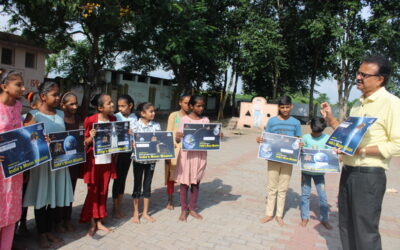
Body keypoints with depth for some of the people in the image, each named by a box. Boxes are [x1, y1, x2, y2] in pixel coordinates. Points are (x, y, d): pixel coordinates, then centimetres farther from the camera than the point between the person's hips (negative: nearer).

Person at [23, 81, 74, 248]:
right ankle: (41, 234, 24)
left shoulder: (61, 114, 9)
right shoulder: (33, 115, -9)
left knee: (54, 198, 14)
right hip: (41, 162, -5)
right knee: (41, 199, 7)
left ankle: (49, 231, 30)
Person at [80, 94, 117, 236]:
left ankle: (99, 222, 26)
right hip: (94, 161, -4)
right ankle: (92, 224, 21)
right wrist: (91, 138, -26)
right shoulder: (90, 120, -12)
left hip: (108, 161, 5)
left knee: (103, 192, 13)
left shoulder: (113, 119, 4)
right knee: (93, 192, 6)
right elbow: (85, 142, -6)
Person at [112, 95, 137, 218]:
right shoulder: (116, 117, -9)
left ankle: (119, 207, 24)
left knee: (123, 178, 12)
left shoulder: (134, 118, 2)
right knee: (117, 179, 3)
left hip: (129, 151, 4)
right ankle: (114, 208, 17)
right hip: (118, 151, -4)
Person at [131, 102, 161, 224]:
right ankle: (136, 212, 24)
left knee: (147, 185, 12)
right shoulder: (135, 125, -7)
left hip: (151, 159, 3)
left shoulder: (156, 125, 1)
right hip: (138, 159, -2)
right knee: (137, 185, 9)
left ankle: (145, 212, 26)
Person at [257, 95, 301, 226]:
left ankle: (279, 215, 22)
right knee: (272, 188, 9)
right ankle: (269, 213, 21)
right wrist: (260, 140, -18)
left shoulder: (296, 123, 1)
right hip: (273, 158, 0)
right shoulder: (272, 121, -1)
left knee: (283, 189, 9)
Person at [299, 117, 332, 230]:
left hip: (319, 171, 0)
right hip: (306, 170, 0)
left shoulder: (327, 138, -1)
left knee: (322, 195, 4)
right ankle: (305, 217, 23)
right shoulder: (305, 138, -2)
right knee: (305, 194, 8)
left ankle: (324, 219, 20)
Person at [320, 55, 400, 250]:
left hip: (369, 175, -8)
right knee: (346, 225, 18)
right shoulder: (358, 104, 13)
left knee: (365, 231, 2)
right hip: (348, 171, 8)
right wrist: (331, 119, 8)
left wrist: (362, 150, -23)